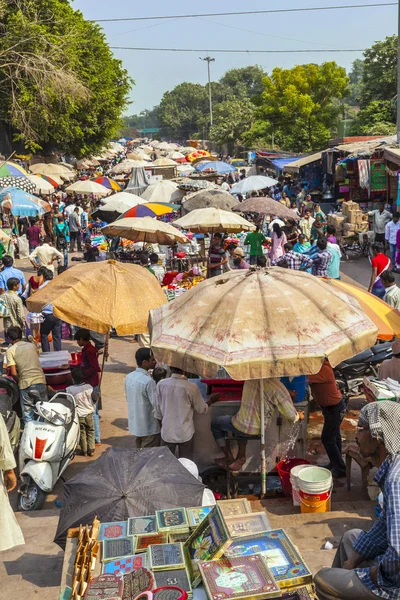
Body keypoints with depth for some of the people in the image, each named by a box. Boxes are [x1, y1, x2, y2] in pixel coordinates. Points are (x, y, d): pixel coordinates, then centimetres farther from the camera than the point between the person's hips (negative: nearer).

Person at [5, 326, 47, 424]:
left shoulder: (10, 350, -1)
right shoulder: (32, 345, 12)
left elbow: (14, 373, -6)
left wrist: (19, 381, 12)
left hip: (26, 384, -4)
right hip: (41, 380, 4)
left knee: (28, 414, 6)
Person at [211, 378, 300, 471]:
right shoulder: (278, 387, -22)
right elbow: (292, 417, -17)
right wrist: (298, 416, 7)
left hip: (241, 425, -1)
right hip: (259, 428, 1)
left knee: (215, 423, 27)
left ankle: (229, 458, 26)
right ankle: (241, 455, 24)